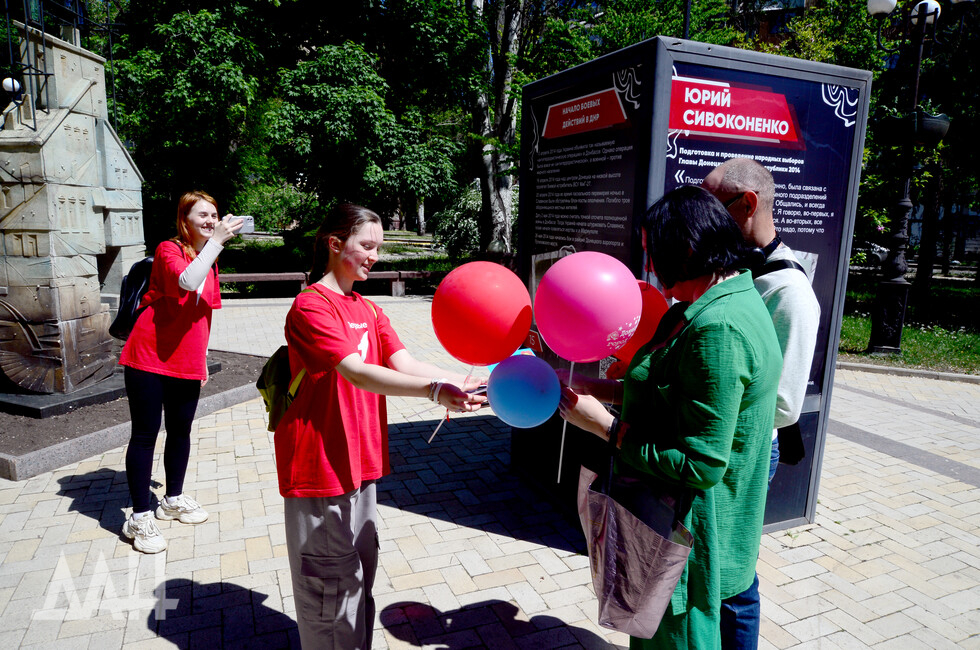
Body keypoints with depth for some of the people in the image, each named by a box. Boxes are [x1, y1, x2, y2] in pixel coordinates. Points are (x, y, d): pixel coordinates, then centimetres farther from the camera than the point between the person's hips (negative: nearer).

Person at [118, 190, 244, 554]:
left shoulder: (209, 261, 12)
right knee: (145, 435, 0)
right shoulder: (169, 251, -9)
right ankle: (139, 518, 10)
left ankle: (173, 500, 32)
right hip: (149, 359, -6)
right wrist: (217, 241, -31)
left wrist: (203, 359, 20)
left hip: (187, 363, 7)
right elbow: (187, 281, -33)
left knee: (181, 431, 15)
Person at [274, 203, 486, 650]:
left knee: (358, 577, 21)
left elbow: (404, 363, -2)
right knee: (331, 588, 6)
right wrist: (432, 391, -39)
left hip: (360, 464, 8)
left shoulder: (369, 311, 11)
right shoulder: (310, 306, -14)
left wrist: (468, 382, -16)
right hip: (320, 468, -8)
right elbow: (356, 372, -28)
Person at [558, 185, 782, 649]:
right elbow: (675, 396, 11)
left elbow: (701, 464, -29)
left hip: (690, 536, -10)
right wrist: (598, 388, 4)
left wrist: (605, 426, -21)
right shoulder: (720, 304, 4)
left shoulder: (717, 329, -29)